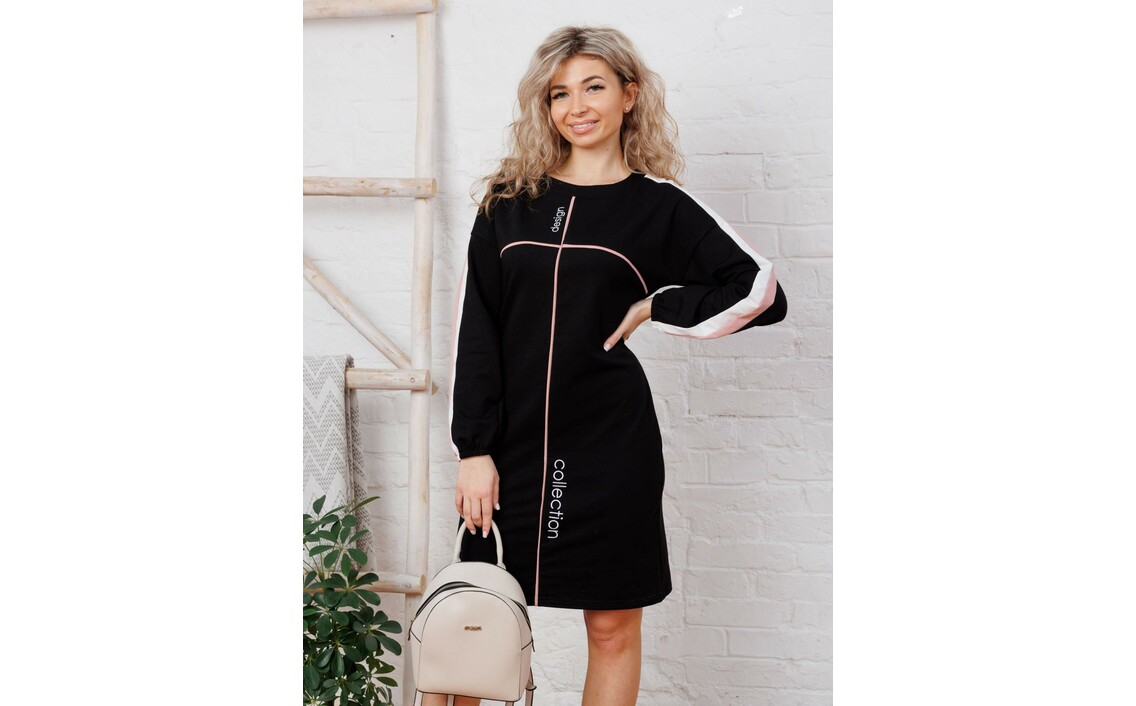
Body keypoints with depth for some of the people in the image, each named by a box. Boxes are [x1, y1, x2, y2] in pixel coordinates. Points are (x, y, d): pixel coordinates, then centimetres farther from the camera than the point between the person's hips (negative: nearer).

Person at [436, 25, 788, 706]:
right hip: (513, 444, 2)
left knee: (613, 625, 7)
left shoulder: (660, 206, 2)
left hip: (610, 447, -1)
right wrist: (474, 449, -4)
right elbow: (473, 330, 3)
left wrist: (656, 305, -8)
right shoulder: (509, 201, 6)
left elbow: (763, 293, -1)